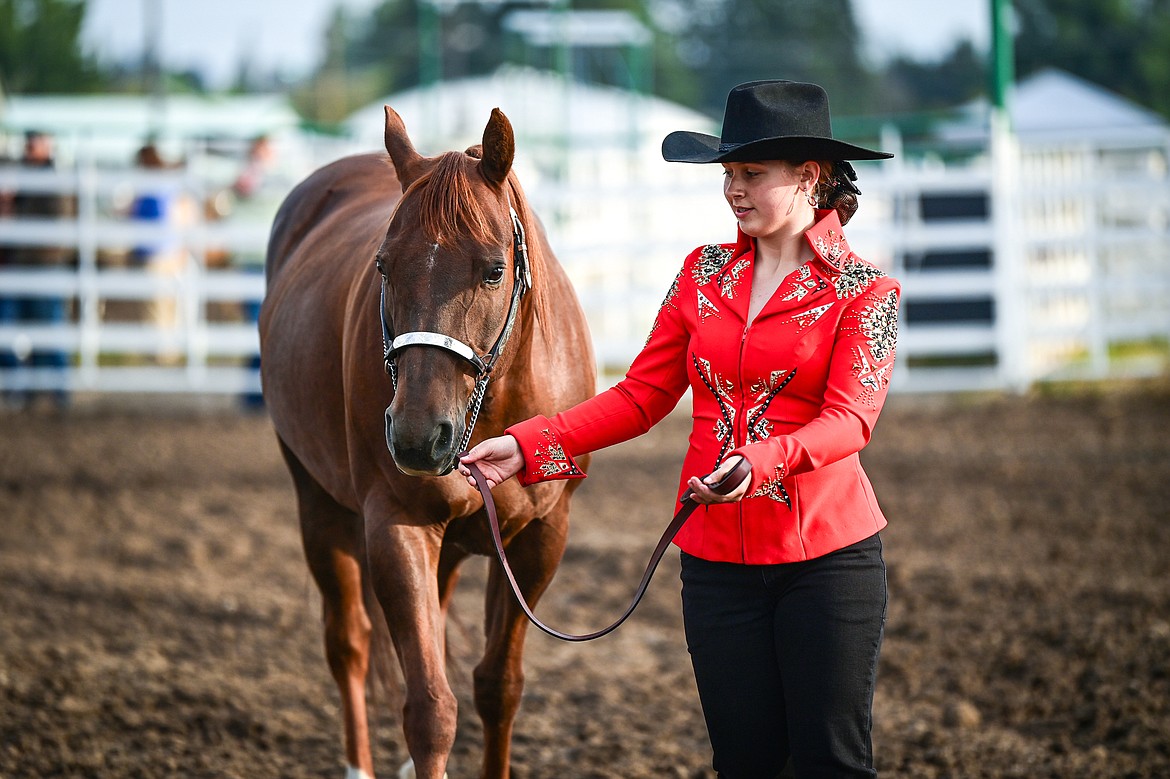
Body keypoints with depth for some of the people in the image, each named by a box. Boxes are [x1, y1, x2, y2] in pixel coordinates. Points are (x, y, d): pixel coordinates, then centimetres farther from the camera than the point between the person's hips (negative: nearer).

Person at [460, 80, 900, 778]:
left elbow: (850, 418, -17)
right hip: (717, 554, 4)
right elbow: (643, 394, 7)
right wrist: (527, 446, -6)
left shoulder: (865, 290, -3)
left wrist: (763, 462, -36)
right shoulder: (705, 273, 10)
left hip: (827, 547, -4)